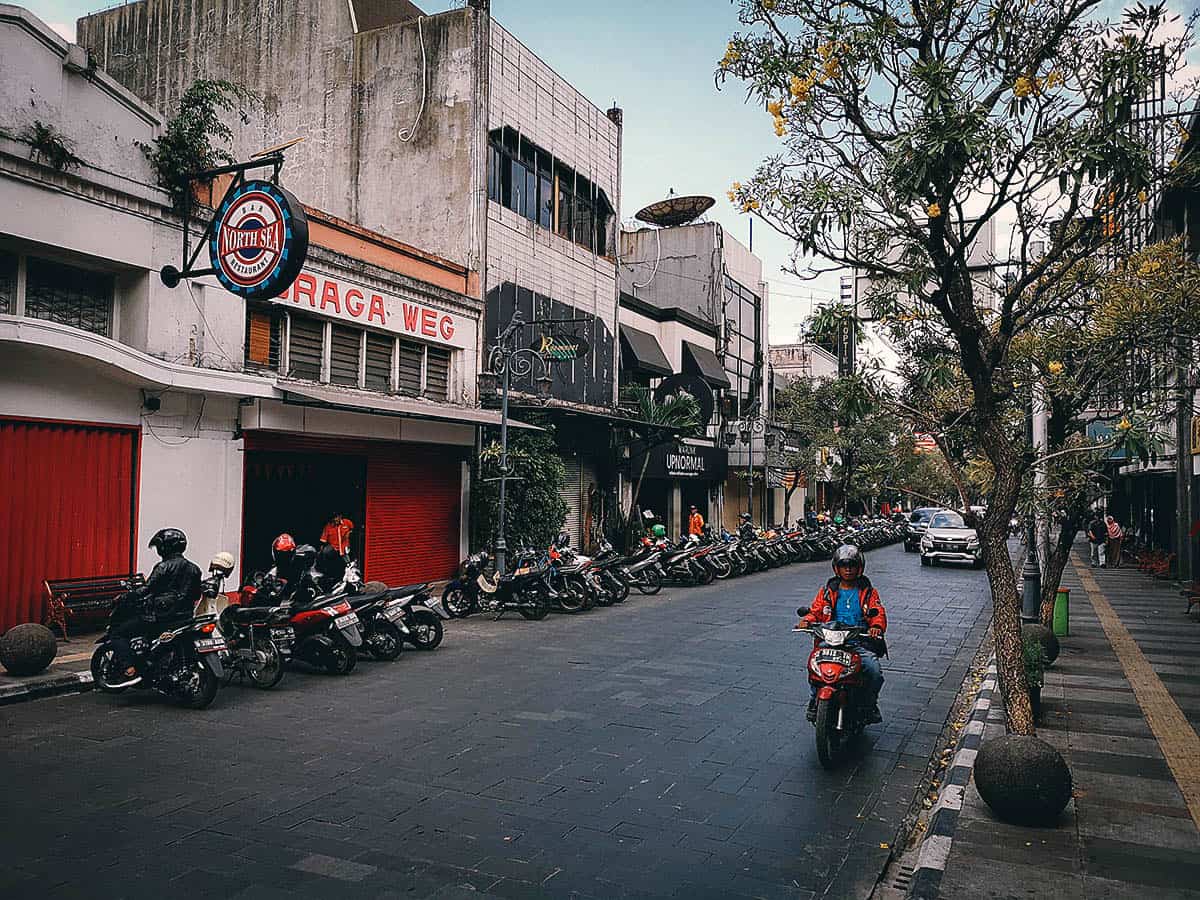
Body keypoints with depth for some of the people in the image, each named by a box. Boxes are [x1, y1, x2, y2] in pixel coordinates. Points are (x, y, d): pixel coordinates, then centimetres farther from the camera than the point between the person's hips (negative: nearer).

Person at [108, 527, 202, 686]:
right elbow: (196, 596, 16)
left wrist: (123, 599, -6)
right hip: (185, 617, 8)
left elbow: (146, 590, -17)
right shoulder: (193, 568, 9)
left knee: (116, 632, 0)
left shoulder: (164, 567, -13)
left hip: (161, 616, -8)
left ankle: (131, 671, -14)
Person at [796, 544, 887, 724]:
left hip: (860, 642, 0)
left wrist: (877, 627, -20)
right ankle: (816, 699, 0)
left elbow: (879, 613, 3)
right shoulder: (828, 591, 14)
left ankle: (871, 704, 5)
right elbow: (815, 610, 10)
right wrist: (807, 620, -13)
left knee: (874, 671, -24)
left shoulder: (868, 592, 12)